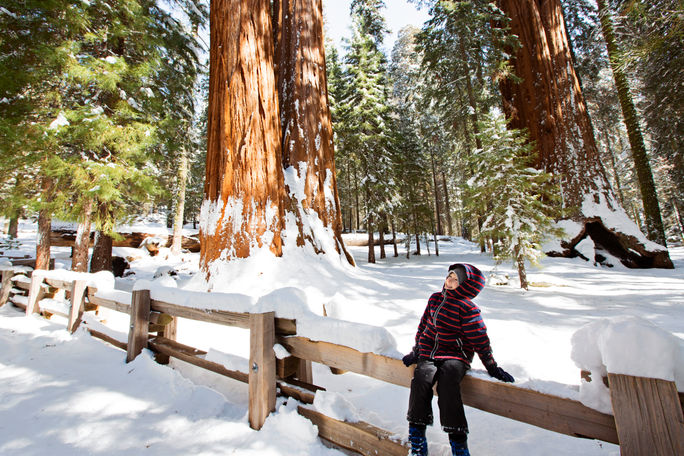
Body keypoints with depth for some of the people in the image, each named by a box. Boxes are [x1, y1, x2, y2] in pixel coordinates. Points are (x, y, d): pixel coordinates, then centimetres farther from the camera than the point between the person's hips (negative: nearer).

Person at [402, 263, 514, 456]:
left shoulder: (467, 308, -8)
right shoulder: (435, 298, 9)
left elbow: (479, 339, -4)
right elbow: (424, 325, 17)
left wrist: (492, 367, -3)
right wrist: (416, 351, 17)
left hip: (455, 355, -4)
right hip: (429, 352, 4)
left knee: (447, 384, -31)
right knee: (420, 379, -23)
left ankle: (457, 439, -15)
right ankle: (417, 431, -7)